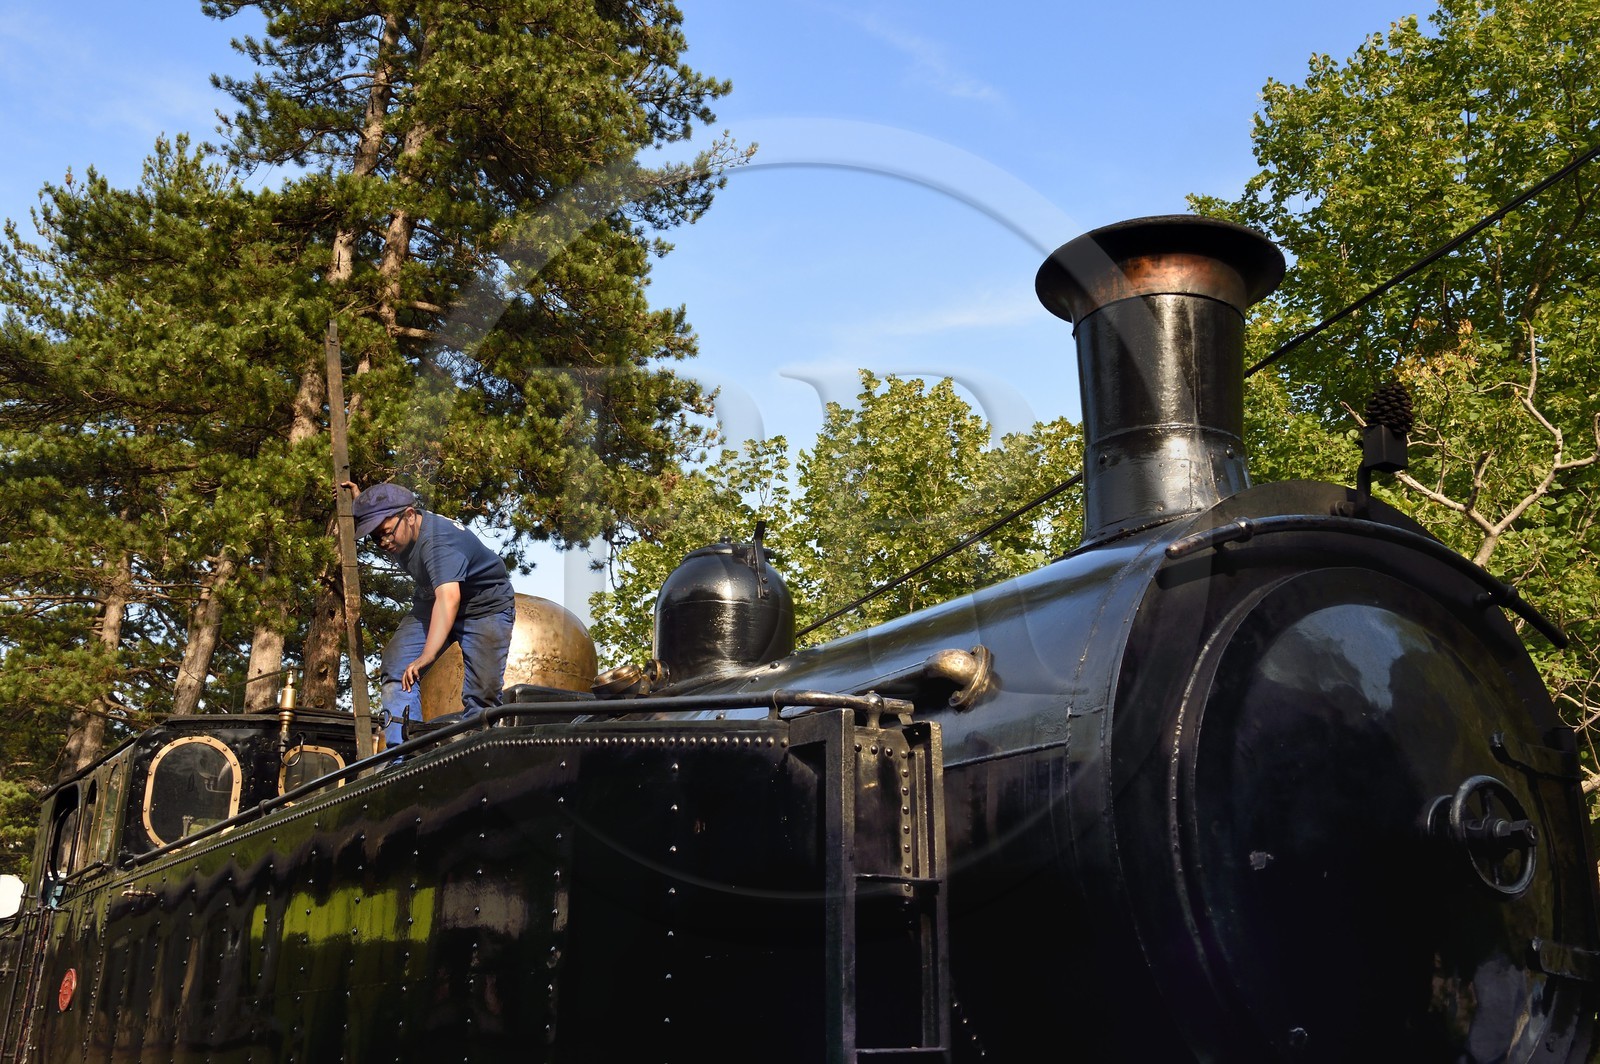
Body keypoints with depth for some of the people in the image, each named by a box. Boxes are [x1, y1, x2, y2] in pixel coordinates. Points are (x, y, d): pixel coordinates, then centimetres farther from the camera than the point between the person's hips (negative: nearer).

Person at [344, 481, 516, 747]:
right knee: (397, 670, -12)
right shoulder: (399, 528, -10)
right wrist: (359, 501, -2)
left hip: (485, 607, -7)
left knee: (482, 693, -15)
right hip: (431, 603, 7)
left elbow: (449, 599, -53)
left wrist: (427, 655, -63)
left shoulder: (440, 543, -37)